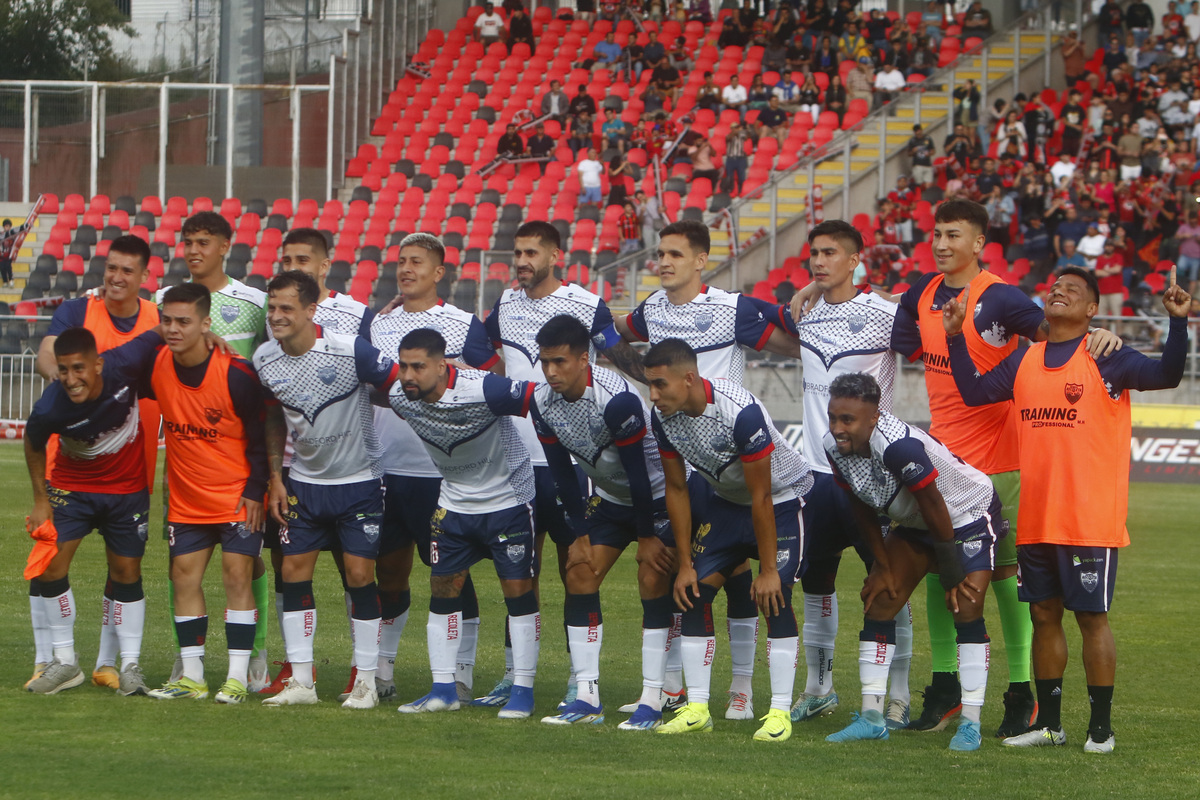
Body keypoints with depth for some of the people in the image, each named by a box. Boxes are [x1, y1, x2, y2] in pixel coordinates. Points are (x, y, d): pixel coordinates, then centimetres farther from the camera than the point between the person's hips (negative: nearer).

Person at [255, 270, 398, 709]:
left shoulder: (351, 351, -21)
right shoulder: (264, 360, -4)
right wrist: (275, 476, 8)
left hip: (358, 480, -4)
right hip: (303, 481, 5)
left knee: (360, 574, -6)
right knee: (294, 571, -1)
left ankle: (366, 681, 4)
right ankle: (301, 681, 6)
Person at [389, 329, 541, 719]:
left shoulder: (482, 390, -32)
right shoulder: (398, 396, -14)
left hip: (507, 496, -5)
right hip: (454, 501, 5)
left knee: (518, 589, -4)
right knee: (442, 589, 4)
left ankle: (522, 690, 4)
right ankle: (444, 690, 11)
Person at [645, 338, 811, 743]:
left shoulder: (740, 412, -35)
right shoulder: (664, 416, -15)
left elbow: (761, 498, -28)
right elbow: (676, 489, -2)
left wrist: (767, 570, -23)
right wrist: (685, 564, -2)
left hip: (781, 498, -6)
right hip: (726, 500, 6)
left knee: (774, 597, -18)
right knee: (694, 591, -5)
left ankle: (780, 712, -12)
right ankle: (696, 709, 2)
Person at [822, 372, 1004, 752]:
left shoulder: (899, 446, -39)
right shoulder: (835, 446, -15)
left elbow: (936, 511, -29)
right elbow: (862, 507, 1)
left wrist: (952, 578, -19)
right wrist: (883, 566, 2)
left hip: (967, 516, -8)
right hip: (912, 523, 8)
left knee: (966, 609, -16)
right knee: (879, 601, 0)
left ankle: (970, 723, -12)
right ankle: (871, 716, 4)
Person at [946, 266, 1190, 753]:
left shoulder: (1106, 361, -5)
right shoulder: (1024, 362, 12)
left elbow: (1166, 375, -17)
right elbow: (974, 392, 15)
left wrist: (1177, 322, -31)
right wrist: (956, 338, 7)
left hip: (1090, 520, -5)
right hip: (1035, 521, 6)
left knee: (1092, 616, -2)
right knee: (1043, 615, 10)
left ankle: (1101, 726, 6)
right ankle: (1048, 723, 20)